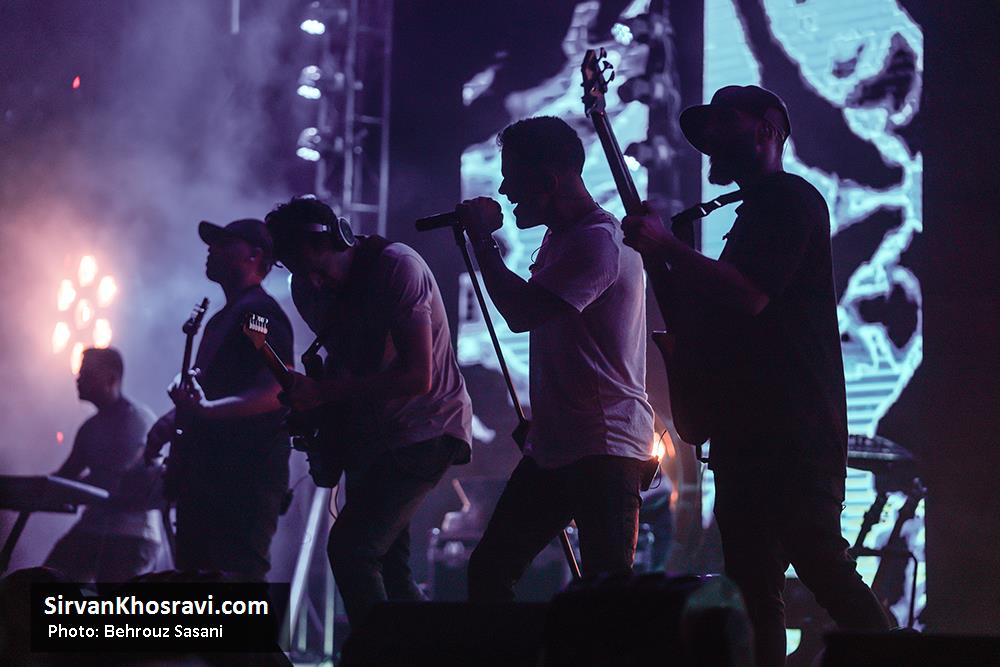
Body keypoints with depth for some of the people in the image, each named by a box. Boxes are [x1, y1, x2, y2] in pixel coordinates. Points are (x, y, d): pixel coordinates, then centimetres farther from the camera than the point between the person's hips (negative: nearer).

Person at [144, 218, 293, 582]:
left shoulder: (261, 313, -9)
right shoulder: (222, 319, 22)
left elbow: (277, 392, -22)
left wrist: (208, 409, -34)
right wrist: (170, 421, 14)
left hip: (246, 479, -11)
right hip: (207, 476, 11)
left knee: (239, 578, -17)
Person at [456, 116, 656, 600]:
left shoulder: (598, 241, -15)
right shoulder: (560, 237, 18)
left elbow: (521, 312, -23)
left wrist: (482, 237, -12)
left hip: (604, 450, -10)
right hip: (553, 447, 10)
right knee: (489, 570, 11)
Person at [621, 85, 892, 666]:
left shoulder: (792, 199, -5)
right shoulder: (755, 212, 25)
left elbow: (750, 295, -18)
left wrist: (666, 247, -10)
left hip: (797, 430, -10)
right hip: (747, 429, 10)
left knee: (818, 560, -16)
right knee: (753, 585, 6)